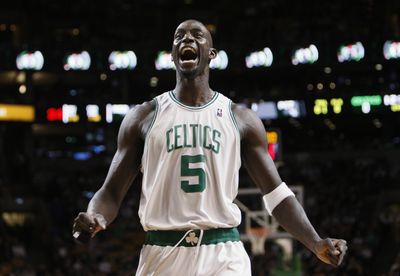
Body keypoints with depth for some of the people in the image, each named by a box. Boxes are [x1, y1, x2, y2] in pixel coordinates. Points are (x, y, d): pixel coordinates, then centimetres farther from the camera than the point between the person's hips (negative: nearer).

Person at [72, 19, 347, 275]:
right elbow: (112, 191, 7)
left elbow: (276, 193, 8)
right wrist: (95, 218, -17)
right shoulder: (144, 117, 9)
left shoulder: (241, 118, 10)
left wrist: (316, 243, -6)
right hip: (162, 253, 0)